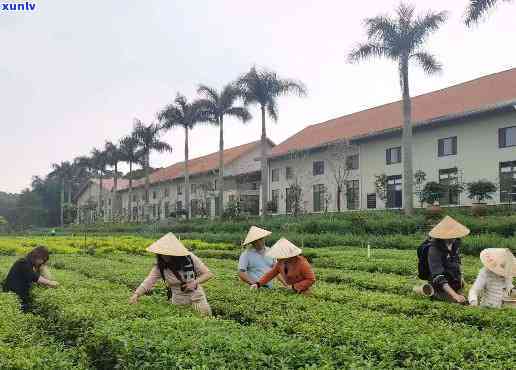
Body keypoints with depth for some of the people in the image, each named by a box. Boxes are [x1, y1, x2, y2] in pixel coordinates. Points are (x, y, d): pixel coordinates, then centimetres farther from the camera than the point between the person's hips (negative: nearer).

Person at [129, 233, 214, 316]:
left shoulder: (189, 258, -15)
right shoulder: (160, 267, -13)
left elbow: (208, 274, -8)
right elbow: (148, 282, -23)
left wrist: (195, 282, -24)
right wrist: (136, 294, -40)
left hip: (196, 298, -1)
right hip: (178, 301, 1)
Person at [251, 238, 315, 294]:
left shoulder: (301, 263, -20)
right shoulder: (280, 263, -4)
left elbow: (311, 279, -17)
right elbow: (270, 274, 2)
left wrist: (295, 286, -20)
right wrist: (258, 284, -11)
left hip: (302, 293, -5)